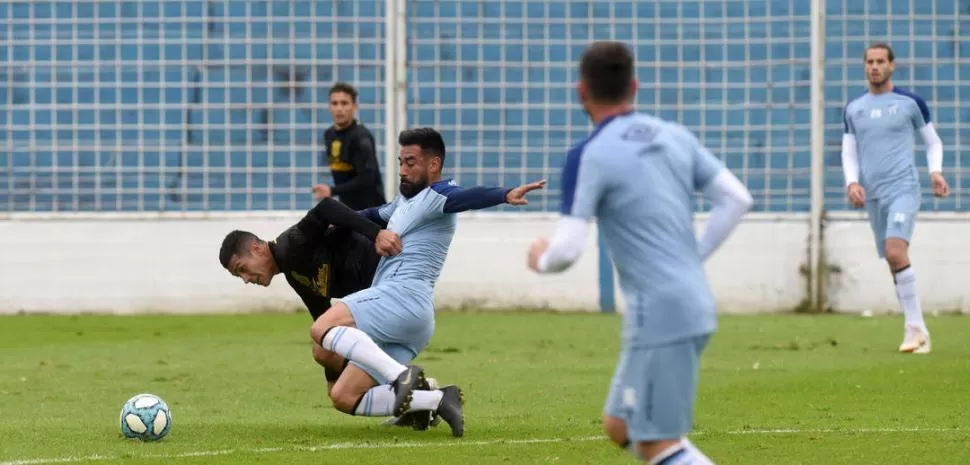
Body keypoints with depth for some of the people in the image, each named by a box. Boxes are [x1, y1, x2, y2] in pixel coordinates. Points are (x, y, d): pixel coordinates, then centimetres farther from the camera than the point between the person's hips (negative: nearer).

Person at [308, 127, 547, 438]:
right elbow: (377, 215, 47)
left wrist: (505, 195, -44)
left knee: (322, 329, -25)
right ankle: (437, 400, -7)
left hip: (403, 295, -10)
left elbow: (469, 198, -25)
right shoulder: (407, 200, 26)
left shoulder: (437, 197, -3)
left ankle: (401, 375, -32)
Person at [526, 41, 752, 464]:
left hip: (659, 315, -8)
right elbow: (737, 199, 10)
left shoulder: (589, 156, -12)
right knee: (620, 427, 19)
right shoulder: (675, 136, 9)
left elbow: (566, 251, -15)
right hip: (694, 303, 8)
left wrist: (540, 260, 8)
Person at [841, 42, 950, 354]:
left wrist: (936, 171, -8)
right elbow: (849, 153, 13)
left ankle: (913, 326, -19)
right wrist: (852, 183, -6)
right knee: (894, 262, 4)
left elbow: (933, 141, 10)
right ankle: (919, 333, 10)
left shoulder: (910, 103, 2)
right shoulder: (853, 109, 11)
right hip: (873, 196, 5)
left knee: (895, 252, -23)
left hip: (904, 189, -5)